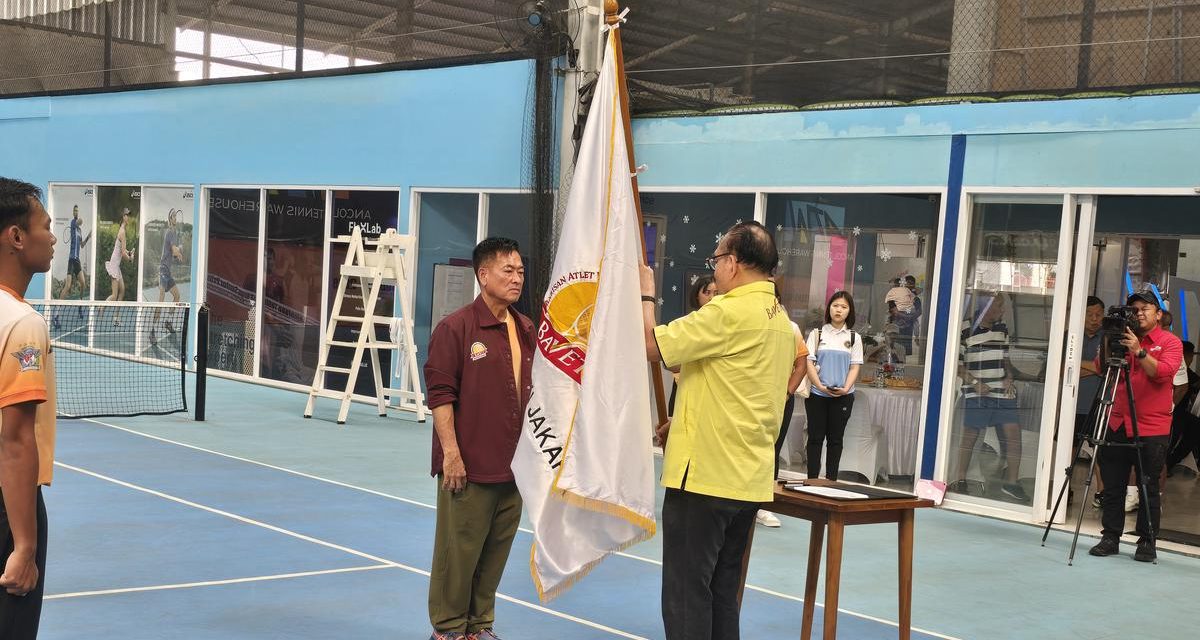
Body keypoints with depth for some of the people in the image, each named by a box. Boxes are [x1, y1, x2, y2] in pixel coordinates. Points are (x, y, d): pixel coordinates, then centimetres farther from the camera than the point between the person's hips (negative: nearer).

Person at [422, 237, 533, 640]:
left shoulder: (526, 330, 11)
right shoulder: (456, 327, -10)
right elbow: (440, 395, -12)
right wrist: (451, 452, -16)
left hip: (514, 467, 6)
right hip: (469, 468, -6)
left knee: (496, 550, 13)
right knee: (458, 550, 2)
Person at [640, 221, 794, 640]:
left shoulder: (730, 312, -16)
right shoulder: (781, 321, 13)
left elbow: (651, 345, -16)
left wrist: (645, 292, 0)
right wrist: (679, 425, 23)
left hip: (704, 475, -9)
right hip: (750, 479, 9)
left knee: (687, 594, -1)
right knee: (723, 592, 16)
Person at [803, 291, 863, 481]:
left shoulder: (854, 337, 6)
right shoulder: (817, 334, 3)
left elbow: (855, 366, 3)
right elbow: (809, 362, -2)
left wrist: (846, 388, -12)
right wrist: (820, 386, -14)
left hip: (843, 396, 1)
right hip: (817, 394, -1)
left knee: (835, 439, 6)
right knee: (816, 437, 3)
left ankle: (831, 480, 11)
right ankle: (812, 479, 7)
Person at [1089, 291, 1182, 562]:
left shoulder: (1170, 342, 1)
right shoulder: (1124, 338, 12)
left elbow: (1164, 372, -15)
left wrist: (1139, 352, -25)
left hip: (1152, 429, -4)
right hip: (1118, 424, 4)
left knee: (1149, 487, 1)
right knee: (1112, 485, 5)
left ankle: (1147, 542, 8)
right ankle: (1110, 537, 12)